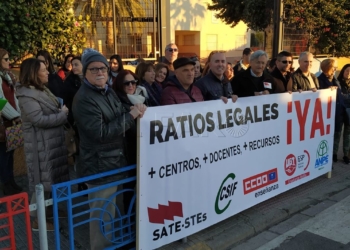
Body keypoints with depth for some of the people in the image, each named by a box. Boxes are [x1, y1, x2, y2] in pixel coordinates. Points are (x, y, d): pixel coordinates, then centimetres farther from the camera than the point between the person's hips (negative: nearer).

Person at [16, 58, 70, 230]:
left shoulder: (42, 90, 13)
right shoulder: (27, 95, -18)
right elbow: (40, 120, -25)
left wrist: (63, 111, -3)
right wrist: (63, 114, -16)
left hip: (53, 141, 10)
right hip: (40, 145, -10)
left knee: (51, 179, 19)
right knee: (43, 181, 0)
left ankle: (48, 211, 36)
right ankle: (37, 220, 14)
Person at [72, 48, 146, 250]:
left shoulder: (109, 92, 10)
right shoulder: (84, 99, -19)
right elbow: (100, 133, -26)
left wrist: (136, 111, 3)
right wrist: (130, 116, -21)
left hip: (114, 160, 9)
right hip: (99, 165, -9)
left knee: (109, 211, 24)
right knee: (103, 214, 2)